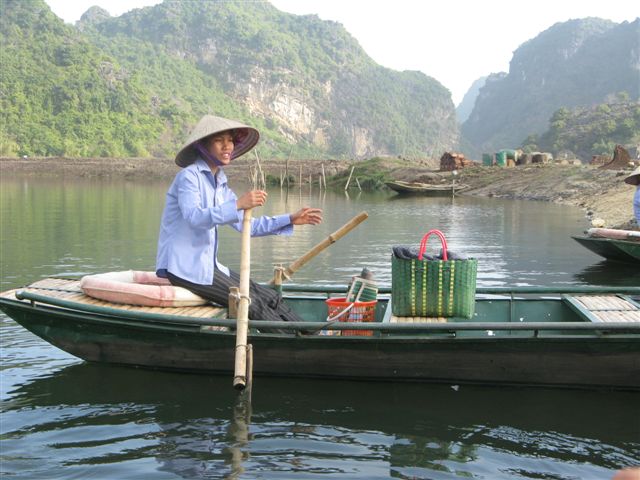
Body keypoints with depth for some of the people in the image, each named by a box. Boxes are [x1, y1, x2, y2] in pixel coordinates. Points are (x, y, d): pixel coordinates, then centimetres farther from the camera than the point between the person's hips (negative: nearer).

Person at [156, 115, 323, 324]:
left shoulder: (220, 184, 16)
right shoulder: (189, 176, -10)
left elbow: (247, 224, 18)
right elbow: (194, 217, -28)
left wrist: (290, 219, 13)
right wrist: (238, 204, -36)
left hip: (208, 265, 8)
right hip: (182, 267, -8)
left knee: (270, 298, -3)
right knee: (252, 303, -16)